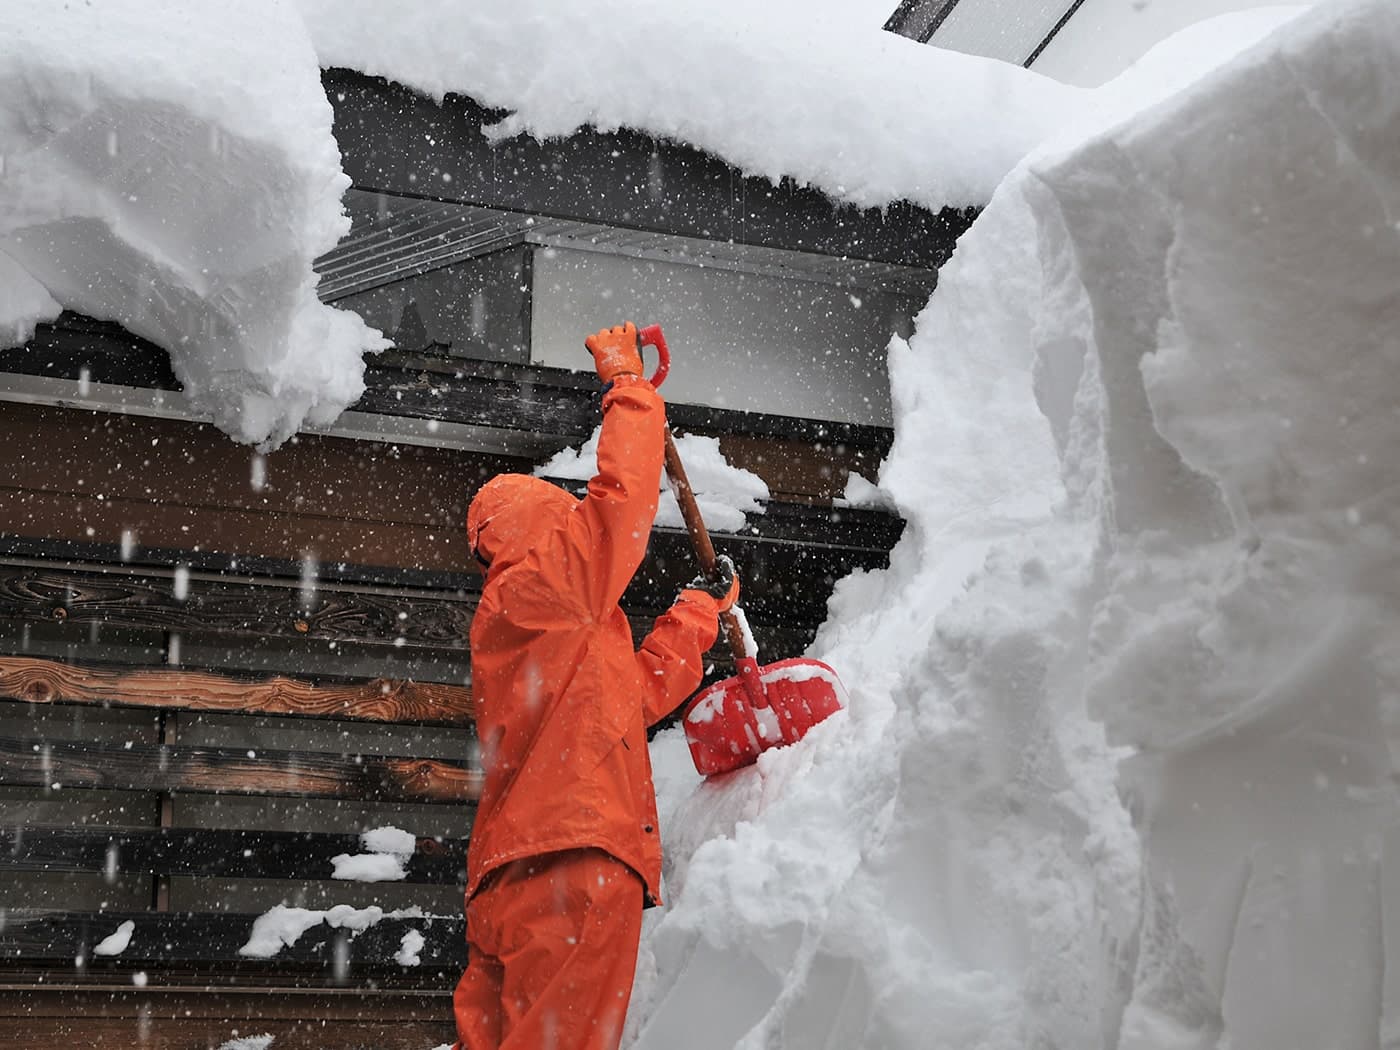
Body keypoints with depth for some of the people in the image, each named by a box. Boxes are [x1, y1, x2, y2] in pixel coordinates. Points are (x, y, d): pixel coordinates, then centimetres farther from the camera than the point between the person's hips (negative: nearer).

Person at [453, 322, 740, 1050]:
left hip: (512, 876, 10)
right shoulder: (544, 584, 1)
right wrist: (628, 382, 11)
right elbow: (622, 495, -2)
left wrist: (701, 611, 38)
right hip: (572, 861, -10)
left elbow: (639, 692, 33)